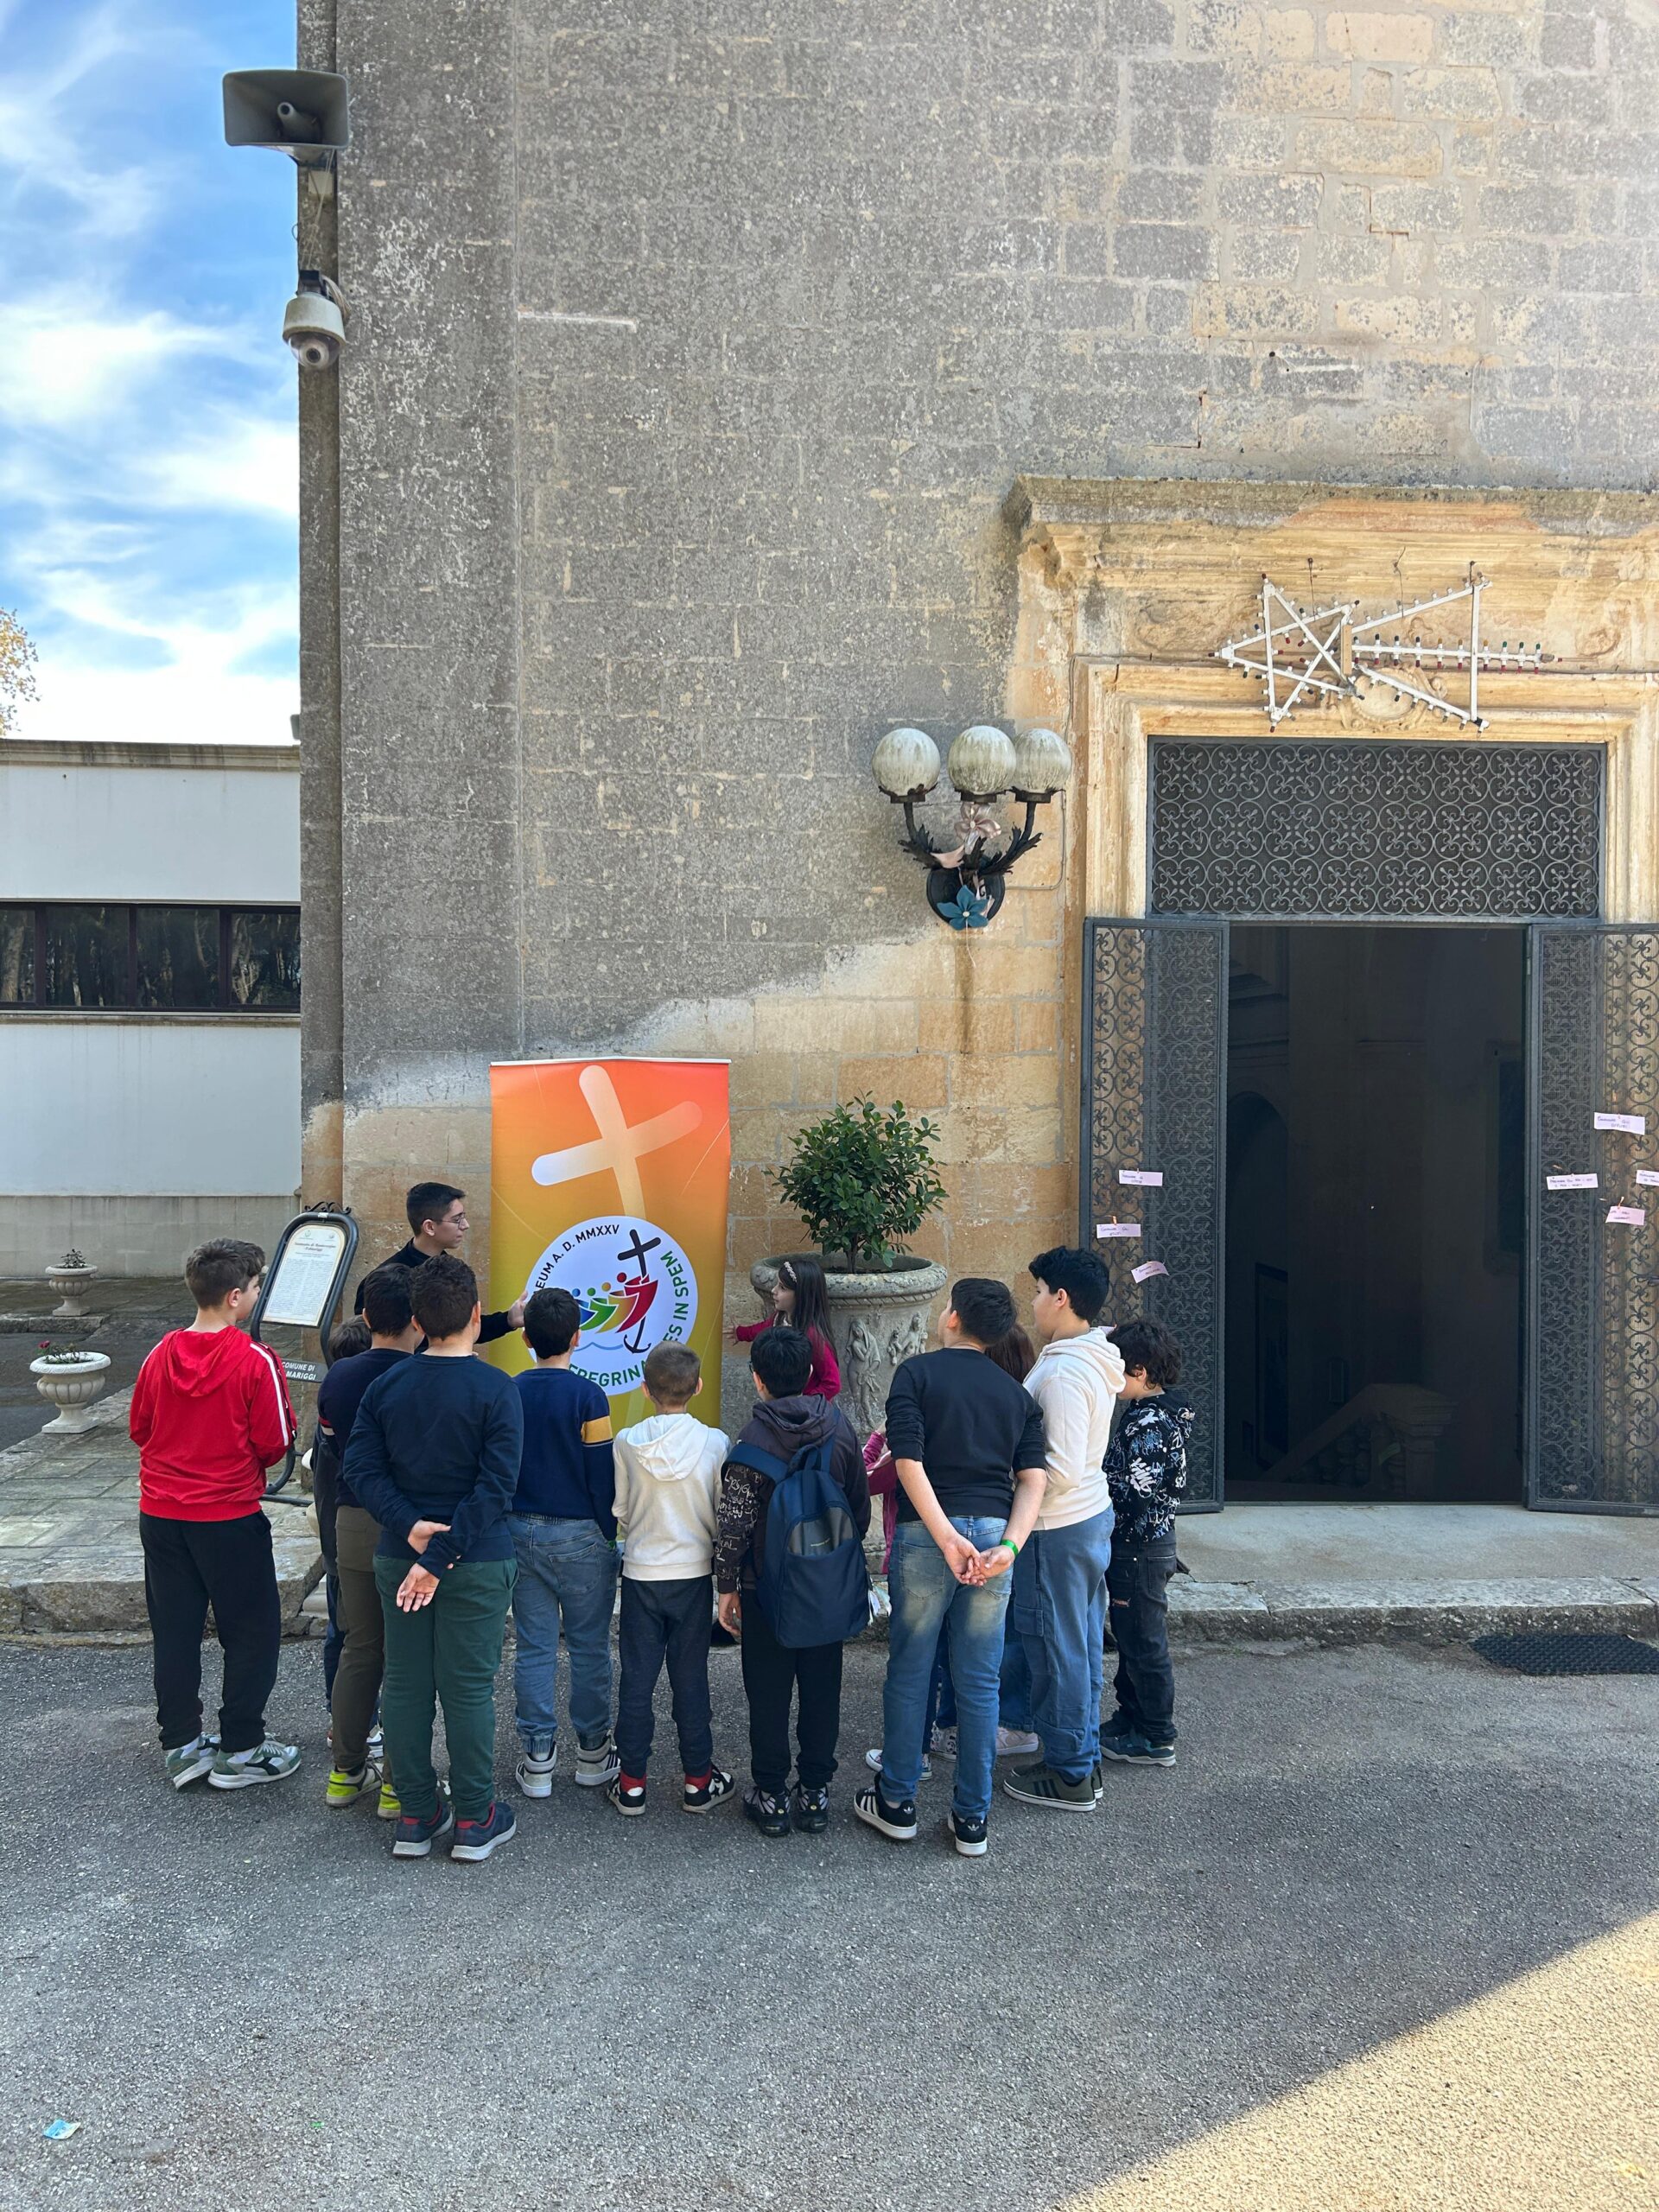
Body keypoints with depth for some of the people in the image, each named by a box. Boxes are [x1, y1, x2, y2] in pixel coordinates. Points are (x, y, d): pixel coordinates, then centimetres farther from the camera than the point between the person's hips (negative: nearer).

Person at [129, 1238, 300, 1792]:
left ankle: (181, 1746, 24)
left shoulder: (161, 1354, -2)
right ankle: (239, 1751, 14)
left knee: (175, 1632, 15)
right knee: (253, 1634, 9)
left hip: (160, 1515, 5)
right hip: (229, 1518, -5)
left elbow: (138, 1428, 9)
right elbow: (274, 1444, -11)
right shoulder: (256, 1362, -17)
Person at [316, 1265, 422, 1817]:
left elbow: (331, 1448, 9)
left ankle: (346, 1771, 26)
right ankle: (398, 1782, 13)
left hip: (351, 1524, 5)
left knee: (358, 1649, 17)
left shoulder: (337, 1377, 0)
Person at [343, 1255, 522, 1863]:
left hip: (395, 1557, 4)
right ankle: (474, 1820, 17)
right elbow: (496, 1486, -19)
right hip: (477, 1562, -4)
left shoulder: (385, 1386, 0)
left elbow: (360, 1469, -4)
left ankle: (415, 1818, 23)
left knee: (404, 1684, 12)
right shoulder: (496, 1389, -13)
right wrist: (441, 1556, -16)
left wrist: (410, 1528, -10)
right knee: (469, 1687, 6)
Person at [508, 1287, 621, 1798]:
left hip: (520, 1532, 4)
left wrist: (505, 1531, 16)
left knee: (533, 1648, 9)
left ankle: (537, 1760, 14)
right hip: (579, 1536, -4)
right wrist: (610, 1537, 1)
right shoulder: (587, 1396, -13)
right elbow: (603, 1478, -11)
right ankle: (593, 1753, 18)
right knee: (589, 1647, 9)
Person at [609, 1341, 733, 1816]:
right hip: (693, 1574, 0)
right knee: (691, 1680, 9)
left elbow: (620, 1514, 0)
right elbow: (723, 1515, -4)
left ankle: (631, 1784, 18)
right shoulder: (714, 1443, -12)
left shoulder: (627, 1443, -9)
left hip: (640, 1574, 0)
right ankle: (698, 1781, 19)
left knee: (636, 1679, 10)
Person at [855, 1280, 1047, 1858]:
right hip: (993, 1531, 3)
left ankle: (897, 1803, 22)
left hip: (925, 1533, -3)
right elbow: (1033, 1478, 0)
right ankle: (972, 1820, 17)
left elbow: (908, 1461, -13)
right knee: (979, 1681, 10)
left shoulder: (918, 1371, 0)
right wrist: (1009, 1545, -9)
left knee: (908, 1671, 11)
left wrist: (947, 1538, -15)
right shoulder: (1016, 1392, 12)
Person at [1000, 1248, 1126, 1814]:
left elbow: (1061, 1470, -26)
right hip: (1092, 1515, 10)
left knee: (1055, 1650, 4)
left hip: (1057, 1529, -9)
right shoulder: (1096, 1360, 6)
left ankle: (1069, 1776, 16)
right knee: (1082, 1645, 18)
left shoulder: (1064, 1373, -24)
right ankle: (1083, 1756, 31)